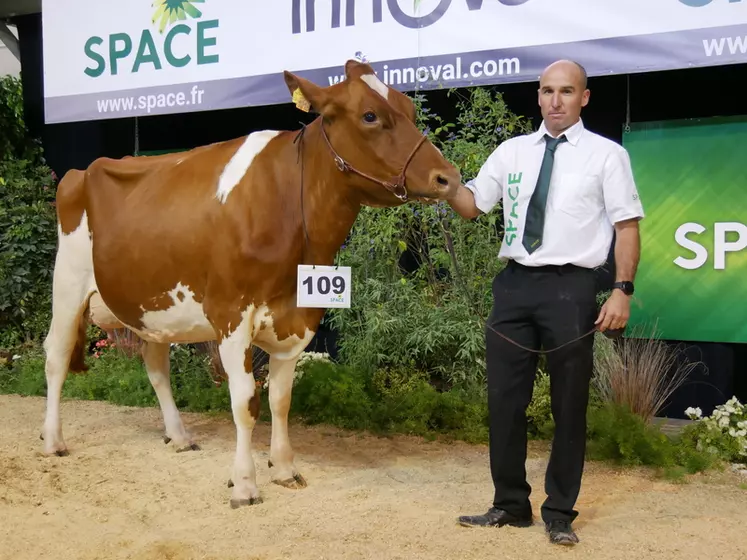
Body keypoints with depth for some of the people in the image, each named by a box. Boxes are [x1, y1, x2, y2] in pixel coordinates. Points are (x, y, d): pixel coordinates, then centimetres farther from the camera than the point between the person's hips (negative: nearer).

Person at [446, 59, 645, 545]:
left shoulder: (607, 154, 0)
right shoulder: (512, 151, 10)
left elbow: (627, 226, -3)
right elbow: (471, 206, 12)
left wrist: (623, 290, -12)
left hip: (570, 287, -3)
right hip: (514, 284, 4)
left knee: (569, 405, 7)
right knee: (505, 399, 8)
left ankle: (560, 513, 22)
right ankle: (511, 505, 24)